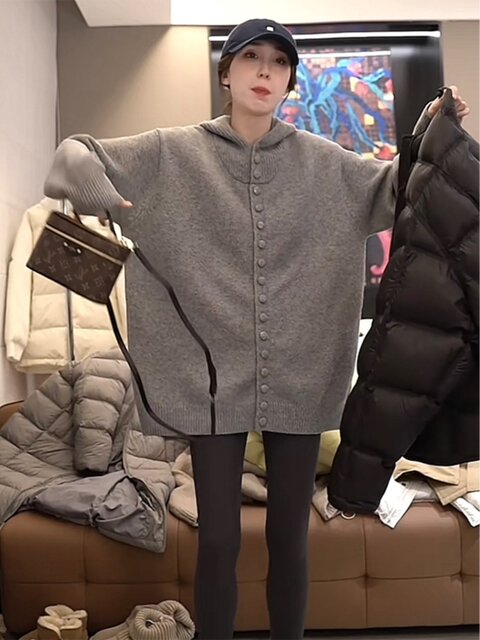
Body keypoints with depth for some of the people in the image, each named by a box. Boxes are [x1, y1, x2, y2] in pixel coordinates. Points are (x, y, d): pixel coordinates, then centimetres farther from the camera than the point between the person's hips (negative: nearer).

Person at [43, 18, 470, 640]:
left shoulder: (322, 162, 6)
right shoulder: (173, 153, 1)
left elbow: (393, 191, 17)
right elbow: (78, 154, 4)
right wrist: (88, 182, -18)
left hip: (299, 377, 2)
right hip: (213, 377, -1)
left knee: (289, 536, 14)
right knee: (218, 540, 8)